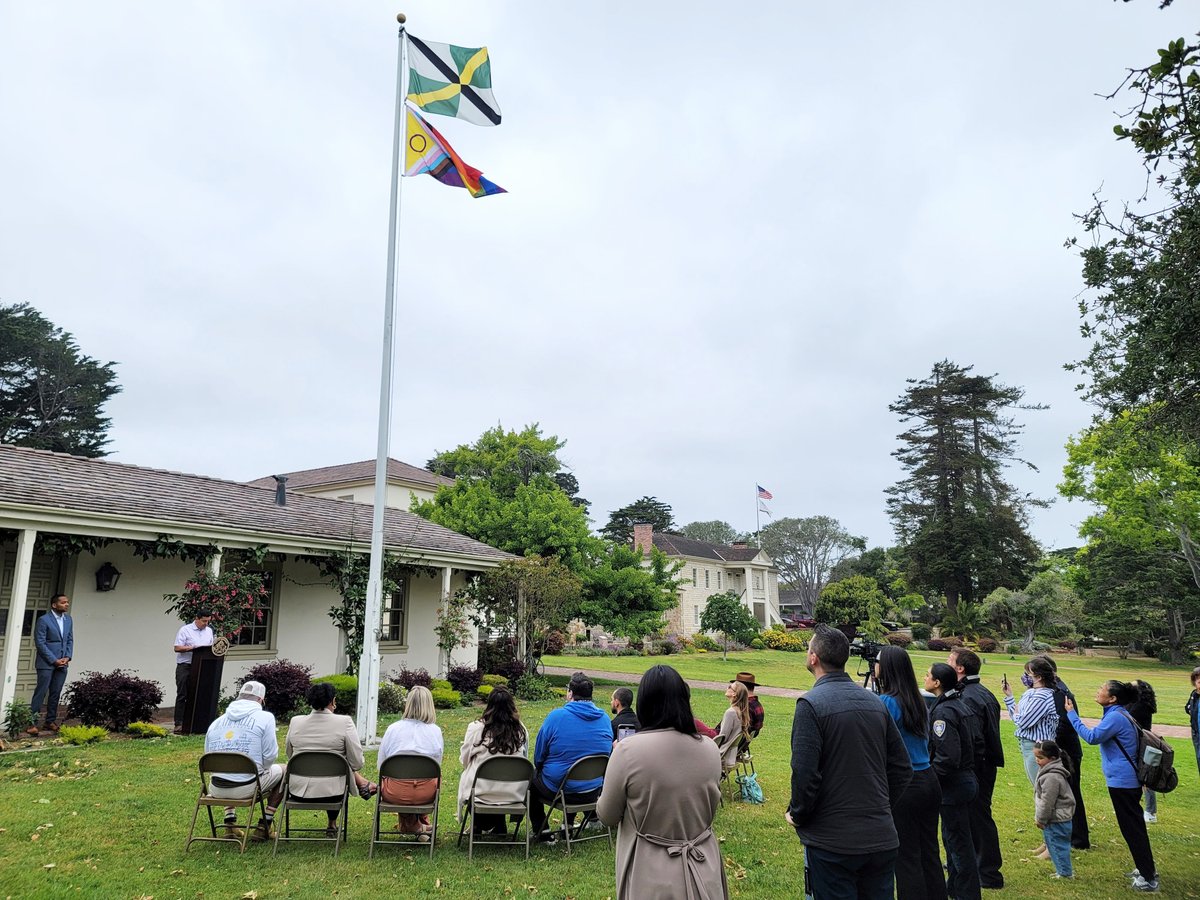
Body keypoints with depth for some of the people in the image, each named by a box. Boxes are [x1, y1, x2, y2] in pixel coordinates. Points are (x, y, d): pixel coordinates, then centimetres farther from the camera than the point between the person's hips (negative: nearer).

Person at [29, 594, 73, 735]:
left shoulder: (68, 620, 10)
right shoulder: (43, 620, -9)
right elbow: (40, 643, -11)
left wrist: (67, 657, 0)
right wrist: (54, 660, -12)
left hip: (62, 663, 6)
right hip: (46, 663, -5)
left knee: (56, 693, 8)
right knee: (41, 692, -4)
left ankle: (50, 721, 16)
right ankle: (32, 723, 3)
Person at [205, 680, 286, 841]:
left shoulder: (216, 722, 10)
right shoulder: (265, 717, -4)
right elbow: (270, 755, -6)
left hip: (217, 789, 5)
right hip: (247, 788, -5)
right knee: (282, 771, 22)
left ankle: (229, 821, 25)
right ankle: (264, 826, 17)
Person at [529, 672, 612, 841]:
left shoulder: (556, 716, -15)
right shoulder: (604, 718, -3)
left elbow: (538, 757, -5)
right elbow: (607, 753, 11)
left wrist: (541, 768, 15)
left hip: (557, 790, -4)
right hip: (593, 792, 5)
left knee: (531, 776, 24)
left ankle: (541, 831, 26)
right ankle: (569, 825, 42)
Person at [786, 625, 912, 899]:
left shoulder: (811, 704, -15)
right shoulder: (875, 702, 4)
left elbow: (804, 773, -20)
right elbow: (902, 767, 9)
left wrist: (797, 815, -4)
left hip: (832, 843, -5)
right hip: (882, 838, 6)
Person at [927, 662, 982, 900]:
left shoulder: (943, 712, -22)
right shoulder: (960, 706, 6)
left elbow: (947, 758, -26)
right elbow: (977, 744, 13)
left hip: (953, 785, -10)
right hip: (967, 778, 10)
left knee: (958, 841, 3)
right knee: (952, 836, 22)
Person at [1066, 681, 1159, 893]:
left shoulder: (1115, 717, -21)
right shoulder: (1119, 715, 11)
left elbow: (1092, 737, -25)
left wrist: (1072, 714, -19)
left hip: (1121, 781, -10)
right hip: (1126, 779, 10)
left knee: (1132, 827, -1)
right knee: (1134, 825, 18)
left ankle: (1149, 878, 6)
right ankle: (1146, 869, 29)